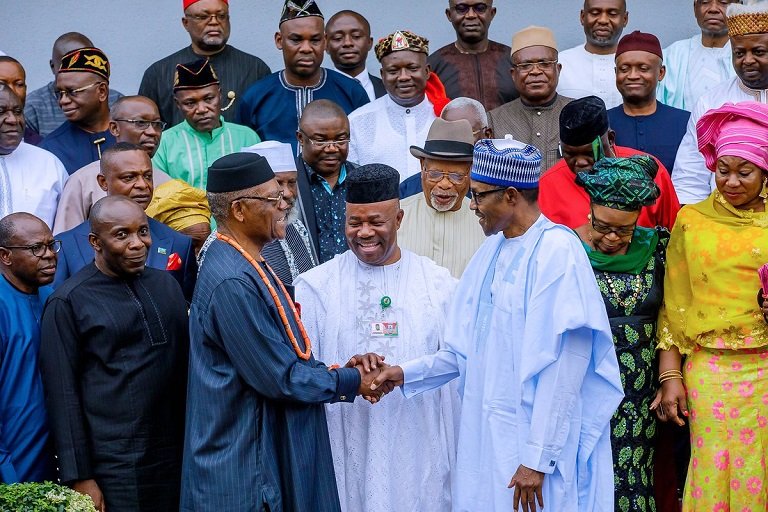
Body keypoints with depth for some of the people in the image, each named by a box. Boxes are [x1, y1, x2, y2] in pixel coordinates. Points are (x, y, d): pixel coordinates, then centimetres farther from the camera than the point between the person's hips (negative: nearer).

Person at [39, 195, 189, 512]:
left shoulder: (166, 285, 9)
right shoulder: (67, 303, -7)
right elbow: (62, 395, -7)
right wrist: (79, 478, -9)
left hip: (176, 458, 5)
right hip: (114, 470, -5)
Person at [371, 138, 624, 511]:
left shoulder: (556, 252, -15)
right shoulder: (494, 249, 10)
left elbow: (565, 367, -19)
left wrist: (538, 459, -19)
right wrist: (408, 374, 6)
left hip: (534, 440, -7)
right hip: (486, 438, 7)